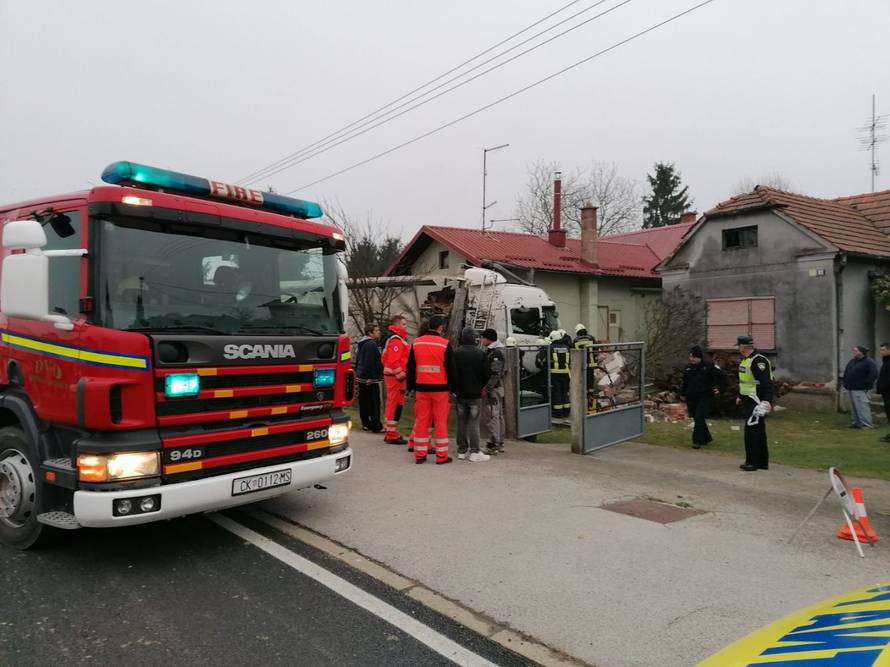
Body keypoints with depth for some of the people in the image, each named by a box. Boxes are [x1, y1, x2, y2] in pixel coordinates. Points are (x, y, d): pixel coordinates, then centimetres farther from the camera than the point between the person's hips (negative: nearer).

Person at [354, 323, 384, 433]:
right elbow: (370, 362, -22)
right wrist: (371, 377, -23)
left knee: (364, 402, 12)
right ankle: (376, 426, -7)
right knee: (374, 403, -8)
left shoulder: (361, 344, 18)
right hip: (370, 379, -10)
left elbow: (358, 361, 25)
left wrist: (357, 374, 28)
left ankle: (366, 424, 19)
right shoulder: (371, 344, -15)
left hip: (361, 378, 10)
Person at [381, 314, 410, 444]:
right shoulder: (396, 340, -15)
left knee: (392, 404, 16)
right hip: (396, 377, -11)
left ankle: (390, 432, 24)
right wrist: (401, 375, -19)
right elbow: (393, 361, -24)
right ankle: (392, 435, -2)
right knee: (396, 404, -7)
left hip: (392, 376, 11)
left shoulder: (397, 339, 19)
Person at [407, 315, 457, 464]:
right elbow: (451, 369, -5)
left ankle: (420, 454, 13)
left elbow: (410, 368, 10)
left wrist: (410, 387, 18)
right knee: (440, 422, 3)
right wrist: (454, 387, 5)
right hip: (440, 389, -3)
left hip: (421, 388, 3)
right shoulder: (445, 344, -7)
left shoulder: (416, 343, 5)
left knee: (421, 421, 9)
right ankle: (442, 456, 8)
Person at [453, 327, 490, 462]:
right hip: (475, 394, -2)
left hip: (460, 393, 2)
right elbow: (485, 373, -5)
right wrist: (483, 388, 11)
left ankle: (462, 451, 13)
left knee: (461, 422, 9)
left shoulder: (456, 353, -3)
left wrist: (454, 389, 12)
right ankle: (474, 452, -2)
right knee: (474, 423, 0)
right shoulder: (480, 353, -8)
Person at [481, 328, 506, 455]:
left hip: (493, 388, -11)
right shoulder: (491, 351, 15)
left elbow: (496, 374, -21)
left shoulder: (496, 353, -15)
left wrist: (487, 388, -22)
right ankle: (499, 444, 21)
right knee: (498, 415, 13)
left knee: (492, 416, -8)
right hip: (497, 387, 11)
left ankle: (493, 444, -5)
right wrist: (487, 387, 16)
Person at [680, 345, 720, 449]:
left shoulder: (709, 366, -6)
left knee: (699, 418, -13)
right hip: (691, 398, 5)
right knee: (697, 419, 11)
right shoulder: (688, 368, 9)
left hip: (705, 397, -5)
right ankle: (706, 438, 29)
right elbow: (685, 382, 19)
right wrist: (682, 394, 17)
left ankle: (698, 441, -7)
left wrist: (717, 388, -11)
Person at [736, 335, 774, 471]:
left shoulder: (758, 361, -18)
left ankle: (752, 462, -1)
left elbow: (766, 383, -26)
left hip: (757, 403, -10)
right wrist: (740, 397, 29)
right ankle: (762, 462, 22)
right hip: (748, 402, 10)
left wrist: (767, 400, -34)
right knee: (758, 432, 14)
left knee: (752, 431, -7)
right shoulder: (745, 360, 14)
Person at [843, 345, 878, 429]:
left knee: (862, 407, -9)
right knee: (853, 407, 12)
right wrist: (845, 383, 16)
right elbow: (846, 372, 24)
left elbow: (873, 375, -16)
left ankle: (867, 424, -5)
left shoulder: (869, 362, -9)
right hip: (850, 389, 9)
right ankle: (855, 422, 19)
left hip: (860, 390, -8)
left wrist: (866, 385, -18)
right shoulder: (852, 361, 16)